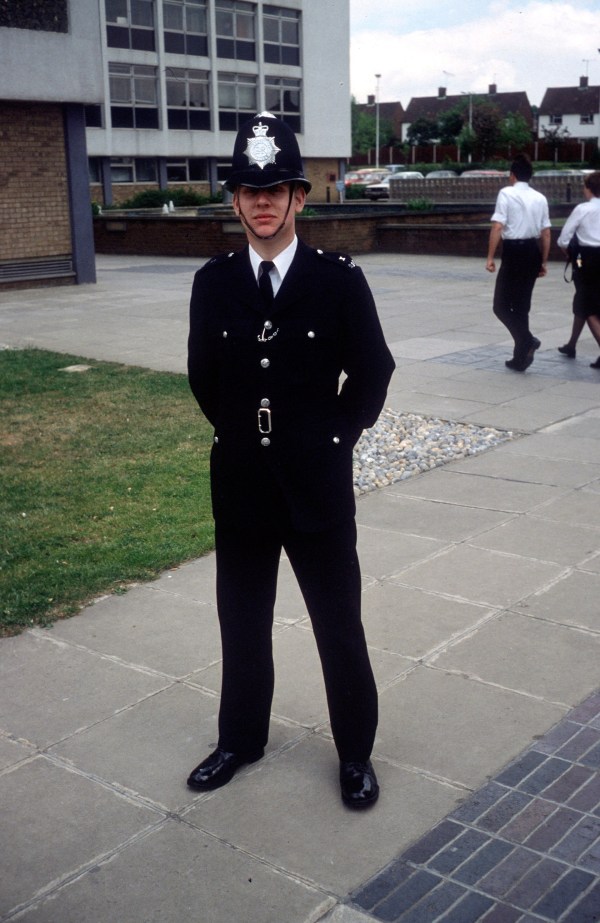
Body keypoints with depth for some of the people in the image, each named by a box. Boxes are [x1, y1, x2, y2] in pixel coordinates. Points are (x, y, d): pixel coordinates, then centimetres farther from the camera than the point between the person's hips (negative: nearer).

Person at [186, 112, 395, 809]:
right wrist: (239, 433, 8)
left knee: (339, 626, 8)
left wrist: (333, 437, -1)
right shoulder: (213, 283, 1)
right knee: (242, 622, 16)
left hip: (318, 484, -3)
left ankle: (355, 751, 28)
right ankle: (241, 738, 36)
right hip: (240, 486, 3)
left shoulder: (340, 280, -7)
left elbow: (372, 372, 0)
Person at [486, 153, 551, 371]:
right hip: (533, 252, 6)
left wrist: (490, 257, -11)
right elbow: (546, 233, 9)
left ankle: (527, 340, -17)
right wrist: (543, 261, 18)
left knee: (502, 305, 5)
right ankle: (521, 358, 16)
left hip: (513, 251, -5)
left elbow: (497, 227, -14)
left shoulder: (506, 193, -6)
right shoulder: (540, 198, 8)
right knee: (522, 305, 14)